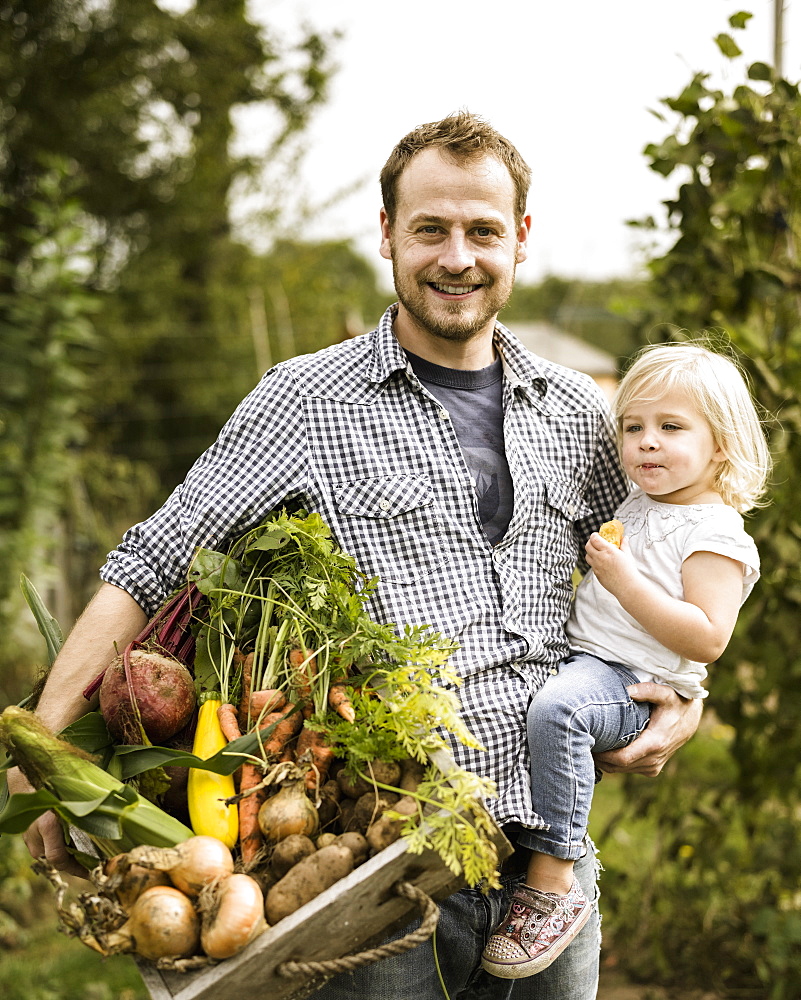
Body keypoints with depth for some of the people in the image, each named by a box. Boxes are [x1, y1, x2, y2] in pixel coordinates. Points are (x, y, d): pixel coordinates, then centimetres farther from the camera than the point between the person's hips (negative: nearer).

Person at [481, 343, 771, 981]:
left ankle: (552, 886, -30)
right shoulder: (636, 508, 15)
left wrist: (625, 582, -25)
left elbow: (706, 640, -22)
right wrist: (599, 567, 13)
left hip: (638, 688, -10)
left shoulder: (715, 535, -11)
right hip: (581, 657, 10)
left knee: (556, 708, -38)